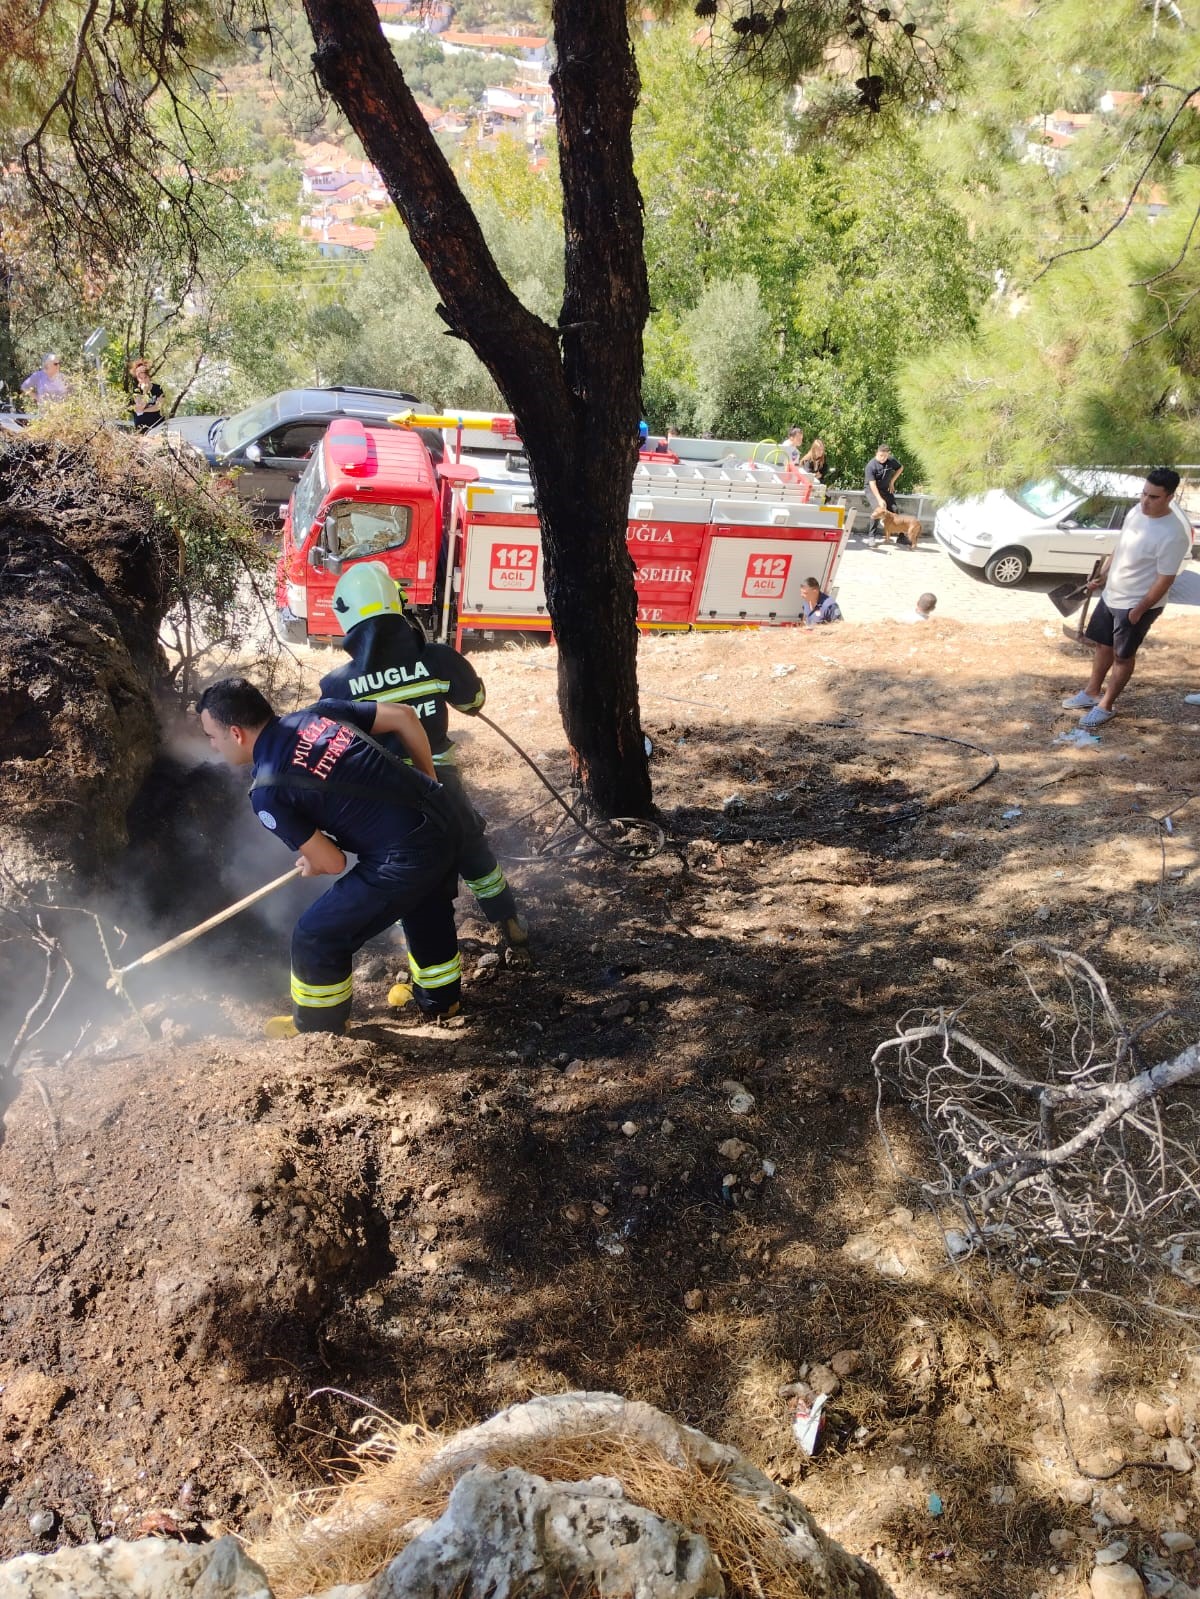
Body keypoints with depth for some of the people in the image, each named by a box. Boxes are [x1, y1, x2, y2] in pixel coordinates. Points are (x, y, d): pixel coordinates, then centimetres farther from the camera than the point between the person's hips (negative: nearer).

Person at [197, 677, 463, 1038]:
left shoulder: (266, 792, -11)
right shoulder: (318, 712, 6)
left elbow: (333, 863, -8)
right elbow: (404, 716, 9)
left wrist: (312, 865, 17)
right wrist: (428, 781, 22)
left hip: (406, 858, -8)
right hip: (442, 818, 8)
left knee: (317, 936, 12)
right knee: (428, 910, 34)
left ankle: (318, 1025, 35)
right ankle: (439, 997, 56)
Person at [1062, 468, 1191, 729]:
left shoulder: (1173, 535, -27)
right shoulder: (1136, 511, -4)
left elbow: (1165, 580, -22)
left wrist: (1139, 610, -17)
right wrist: (1102, 575, 9)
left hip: (1137, 604, -7)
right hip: (1111, 595, 8)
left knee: (1122, 656, 8)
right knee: (1103, 645, 20)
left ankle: (1106, 706, 22)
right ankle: (1091, 693, 38)